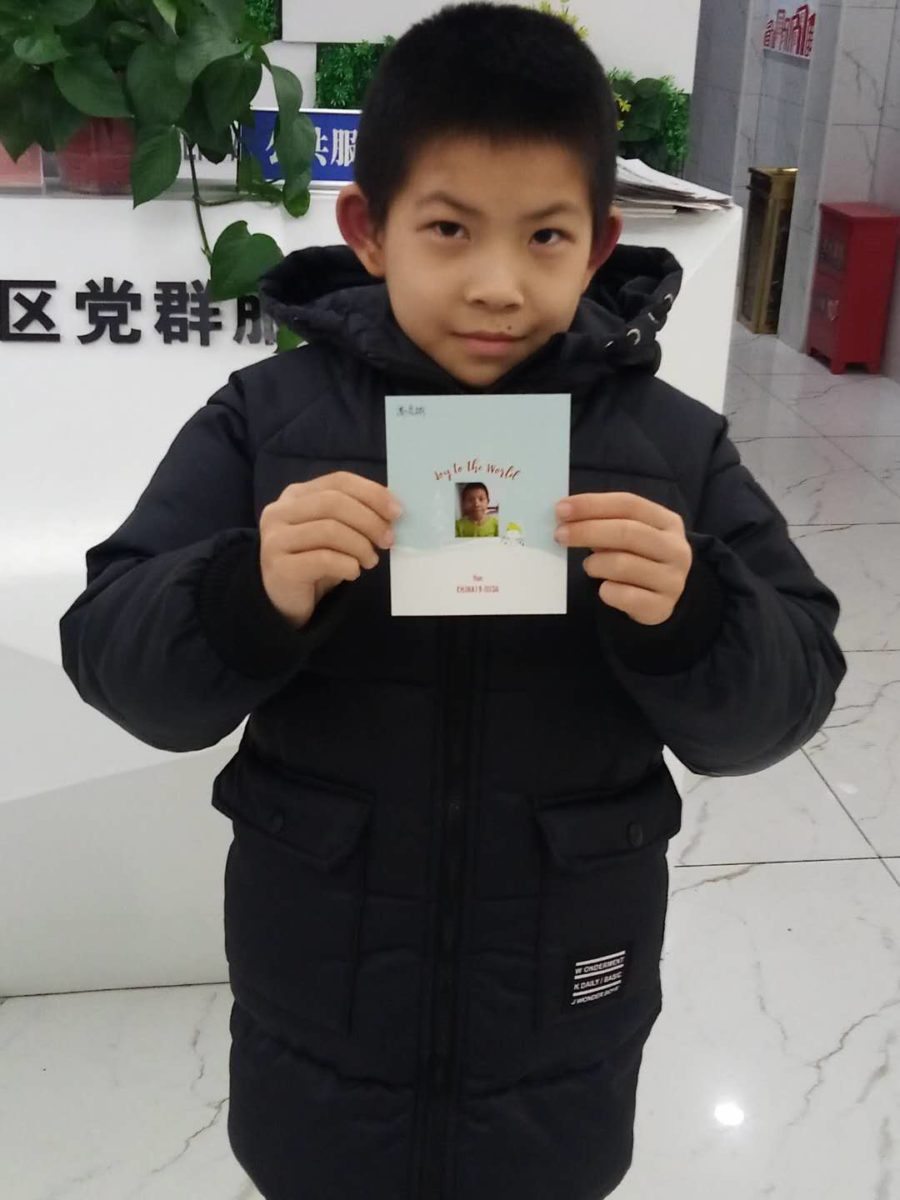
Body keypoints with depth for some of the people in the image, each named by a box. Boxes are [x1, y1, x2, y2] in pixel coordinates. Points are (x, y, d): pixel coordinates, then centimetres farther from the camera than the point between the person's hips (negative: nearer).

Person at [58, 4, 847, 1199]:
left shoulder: (673, 443, -8)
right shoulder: (265, 418, -10)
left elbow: (782, 700, -6)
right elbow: (117, 660, -11)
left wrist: (689, 615, -27)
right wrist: (252, 595, -32)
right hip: (319, 1005, 0)